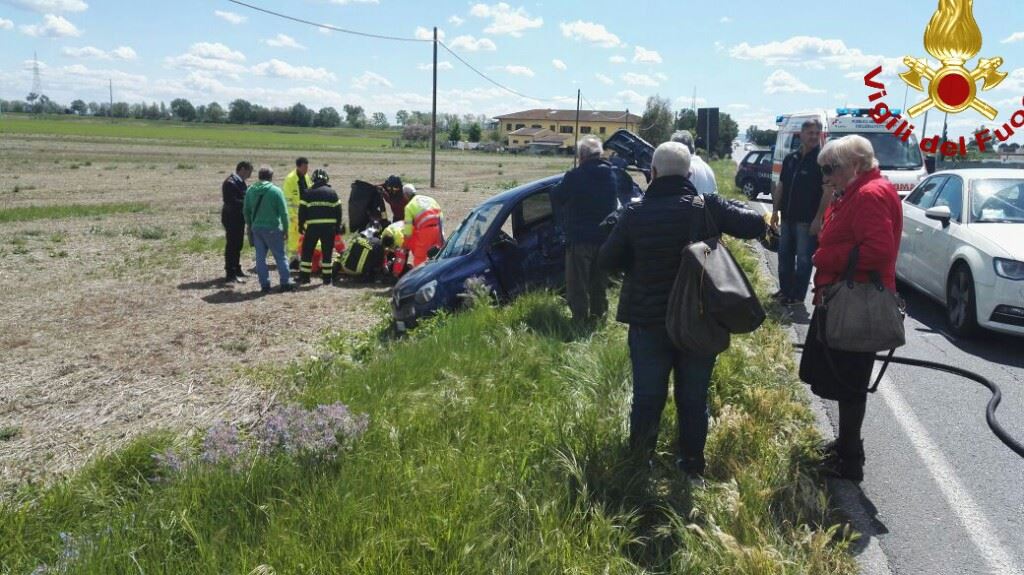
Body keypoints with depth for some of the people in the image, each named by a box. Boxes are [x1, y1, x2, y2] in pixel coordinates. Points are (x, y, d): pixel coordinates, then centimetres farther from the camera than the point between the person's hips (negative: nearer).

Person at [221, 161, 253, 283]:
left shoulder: (240, 182, 11)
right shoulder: (230, 183, -18)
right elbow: (232, 202, -25)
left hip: (239, 218, 10)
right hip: (232, 218, -10)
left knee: (237, 245, 18)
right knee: (231, 245, -4)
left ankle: (236, 269, 31)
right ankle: (230, 274, 0)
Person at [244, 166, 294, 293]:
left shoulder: (250, 190, 4)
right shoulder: (276, 191, -9)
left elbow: (246, 211, 11)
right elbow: (283, 212, -9)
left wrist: (249, 226, 22)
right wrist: (286, 230, 0)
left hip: (256, 229, 4)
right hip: (272, 229, -4)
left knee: (260, 257, 9)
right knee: (280, 256, 6)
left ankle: (265, 285, 10)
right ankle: (285, 283, 8)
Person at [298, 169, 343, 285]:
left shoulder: (308, 193, 3)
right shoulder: (332, 193, 6)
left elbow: (302, 210, 1)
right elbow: (338, 211, 6)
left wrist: (301, 226, 9)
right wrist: (338, 226, 13)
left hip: (312, 226, -1)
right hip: (329, 226, 1)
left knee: (307, 251, 9)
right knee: (327, 252, 7)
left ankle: (304, 276, 8)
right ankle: (327, 278, 9)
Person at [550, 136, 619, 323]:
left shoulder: (575, 176, -18)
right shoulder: (612, 176, 1)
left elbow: (556, 197, -7)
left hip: (580, 238, -6)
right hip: (604, 236, 6)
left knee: (577, 282, 4)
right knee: (600, 280, 18)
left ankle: (580, 317, 5)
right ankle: (598, 313, 27)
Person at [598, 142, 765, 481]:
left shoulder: (635, 213, -10)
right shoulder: (707, 206, -10)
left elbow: (607, 261, -2)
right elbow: (756, 225, -6)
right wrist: (729, 210, 11)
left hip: (648, 321, 0)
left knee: (647, 397, 11)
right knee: (694, 398, 13)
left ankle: (639, 463, 21)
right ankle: (692, 466, 24)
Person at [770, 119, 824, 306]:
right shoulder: (790, 159, 11)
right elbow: (780, 186, 16)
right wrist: (775, 210, 10)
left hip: (807, 220, -7)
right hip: (788, 217, 7)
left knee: (803, 259, 0)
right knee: (784, 254, 14)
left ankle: (798, 296, 7)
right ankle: (785, 290, 27)